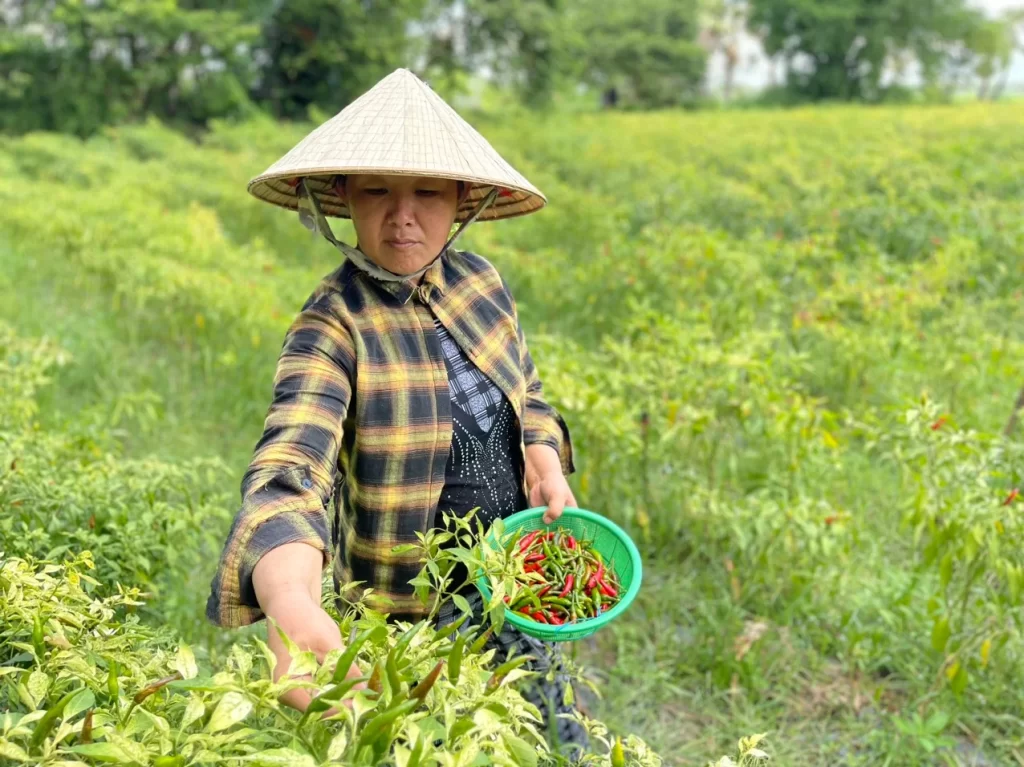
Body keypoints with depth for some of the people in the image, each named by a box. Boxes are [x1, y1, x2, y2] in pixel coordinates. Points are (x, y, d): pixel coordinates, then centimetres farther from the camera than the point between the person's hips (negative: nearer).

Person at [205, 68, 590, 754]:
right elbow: (288, 470, -40)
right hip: (414, 614, -5)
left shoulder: (480, 282, -6)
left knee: (559, 737, 24)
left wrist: (545, 456, -11)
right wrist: (293, 605, -59)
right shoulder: (334, 327, -24)